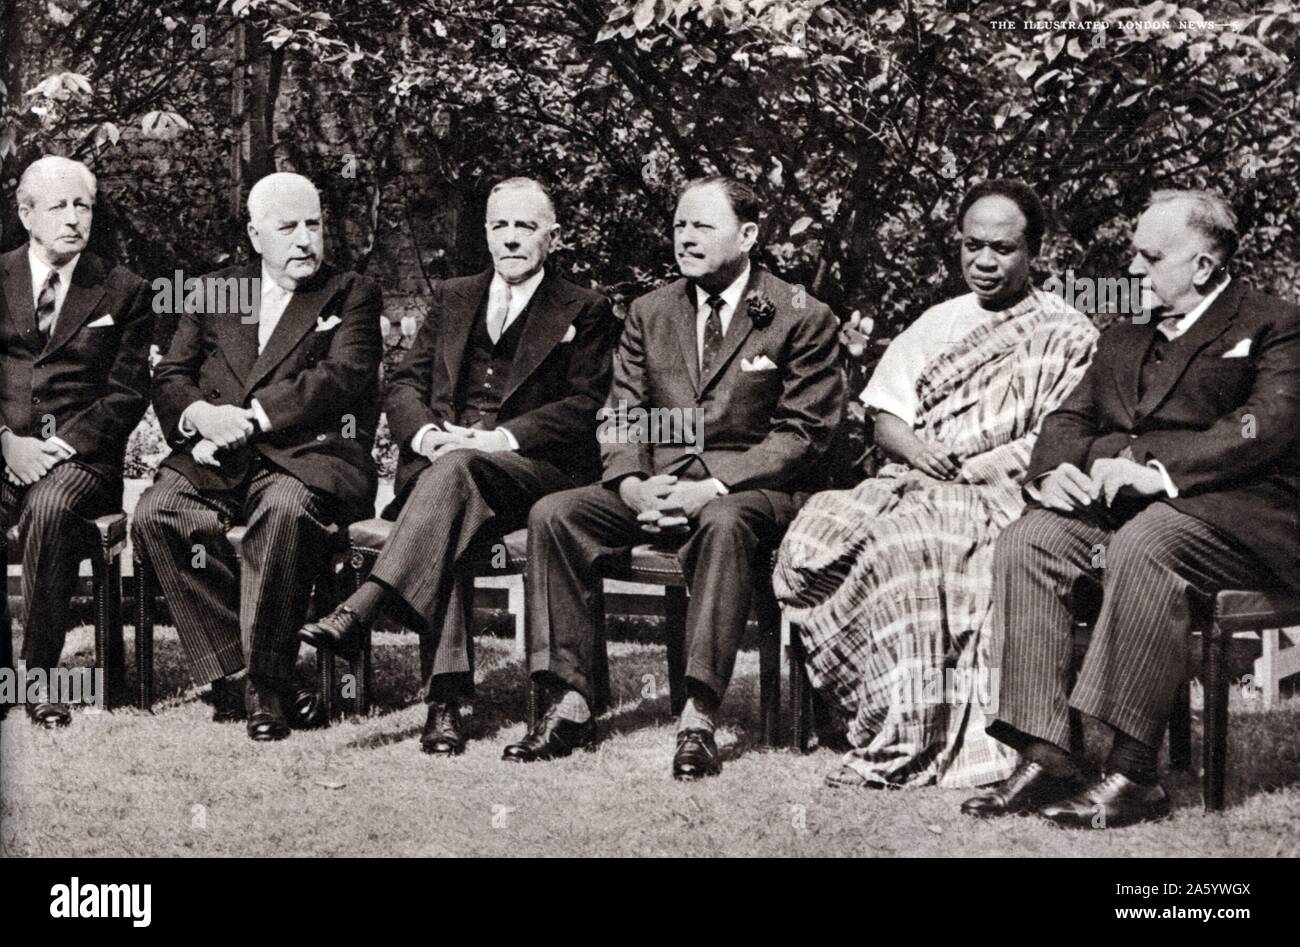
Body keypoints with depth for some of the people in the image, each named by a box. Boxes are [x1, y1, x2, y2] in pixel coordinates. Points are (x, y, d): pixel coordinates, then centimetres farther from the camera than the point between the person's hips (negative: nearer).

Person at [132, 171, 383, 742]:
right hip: (217, 459, 3)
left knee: (284, 510, -37)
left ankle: (265, 683, -26)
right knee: (156, 513, -27)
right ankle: (229, 667, -19)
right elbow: (169, 378, 14)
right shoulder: (212, 293, 21)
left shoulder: (351, 295, 12)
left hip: (305, 457, -3)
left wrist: (250, 418, -14)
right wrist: (201, 415, -11)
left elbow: (341, 379, -5)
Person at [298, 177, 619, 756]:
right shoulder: (452, 299, 25)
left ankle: (360, 611, -47)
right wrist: (429, 434, -8)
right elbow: (404, 387, 16)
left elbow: (585, 406, 0)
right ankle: (446, 696, -42)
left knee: (457, 468, -37)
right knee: (448, 519, -34)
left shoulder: (585, 312, 13)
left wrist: (501, 438, -15)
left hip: (532, 469, -3)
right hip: (439, 461, 3)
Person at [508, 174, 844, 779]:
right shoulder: (649, 313, 15)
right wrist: (634, 487, -11)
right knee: (553, 515, -18)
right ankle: (571, 705, -18)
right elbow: (621, 417, 12)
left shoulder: (802, 319, -1)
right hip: (655, 485, 5)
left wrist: (710, 489, -19)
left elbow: (803, 434, -7)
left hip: (750, 490, -5)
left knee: (724, 525, -39)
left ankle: (699, 718, -39)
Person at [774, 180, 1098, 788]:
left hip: (996, 494, -5)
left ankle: (903, 745, -31)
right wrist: (915, 448, -5)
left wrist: (968, 468, -15)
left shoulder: (1068, 335, 8)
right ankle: (882, 712, -23)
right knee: (813, 537, -25)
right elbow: (885, 418, 18)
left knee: (903, 543, -36)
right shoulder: (937, 323, 24)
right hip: (911, 483, 5)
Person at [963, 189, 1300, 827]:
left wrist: (1157, 470, -25)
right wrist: (1052, 471, -5)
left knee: (1143, 544, -37)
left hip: (1237, 513, -6)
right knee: (1028, 540, -21)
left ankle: (1132, 775, -36)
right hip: (1117, 505, 7)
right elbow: (1070, 417, 20)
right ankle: (1044, 760, -25)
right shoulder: (1123, 340, 26)